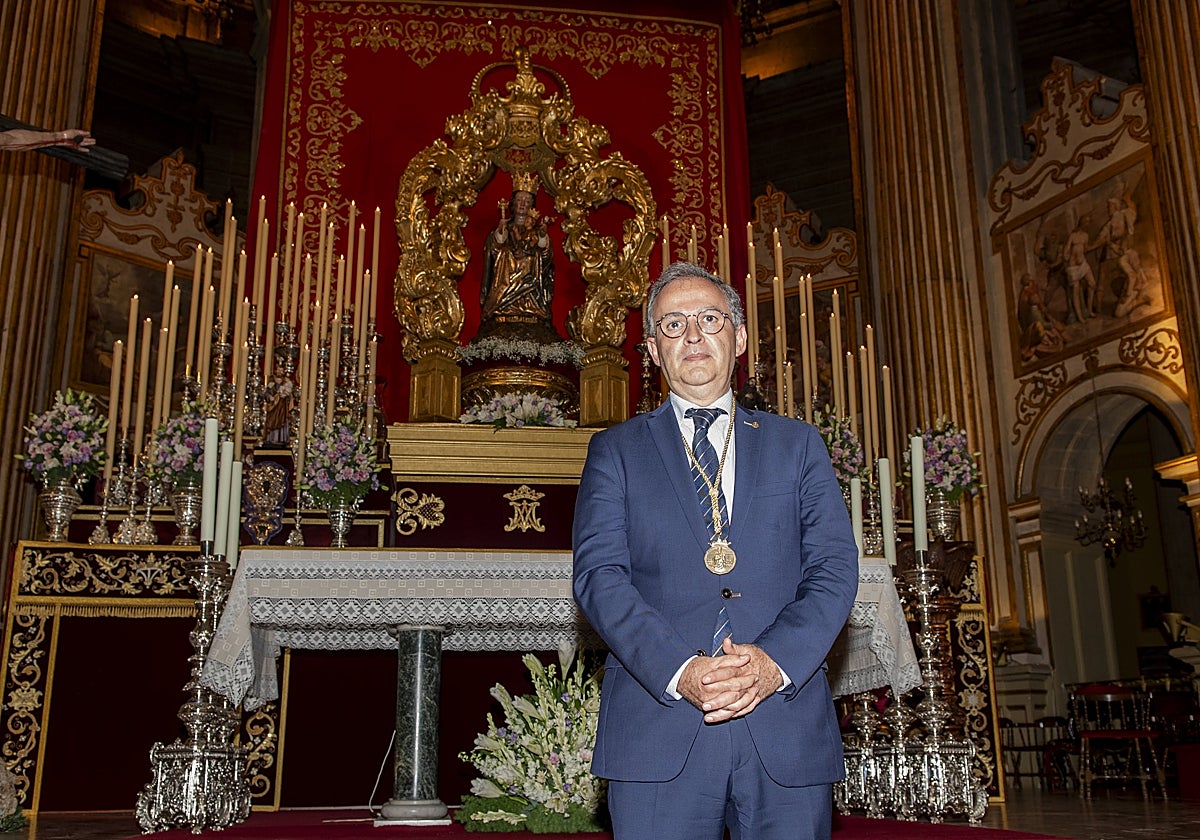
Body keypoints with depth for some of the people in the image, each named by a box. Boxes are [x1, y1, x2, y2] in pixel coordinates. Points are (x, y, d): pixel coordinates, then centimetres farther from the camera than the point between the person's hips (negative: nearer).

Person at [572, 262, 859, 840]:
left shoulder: (798, 445, 14)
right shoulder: (615, 450, 11)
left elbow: (835, 567, 5)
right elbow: (598, 575, -1)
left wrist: (776, 659, -13)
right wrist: (678, 670, -16)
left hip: (787, 732, 1)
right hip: (657, 730, -1)